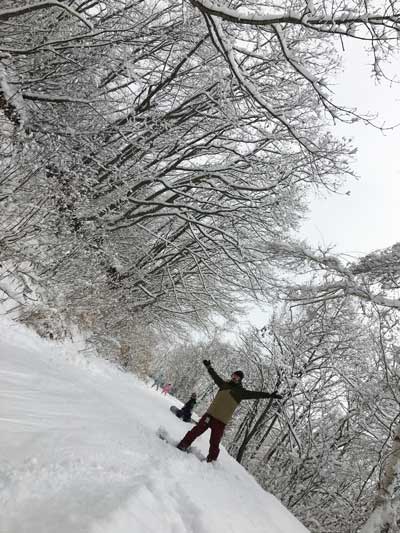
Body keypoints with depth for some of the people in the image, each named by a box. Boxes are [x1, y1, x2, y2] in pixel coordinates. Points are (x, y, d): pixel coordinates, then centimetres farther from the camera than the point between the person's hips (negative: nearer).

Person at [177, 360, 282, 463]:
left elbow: (256, 394, -7)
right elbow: (215, 376, 24)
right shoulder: (224, 384, 11)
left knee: (214, 443, 2)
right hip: (210, 415, 3)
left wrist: (269, 395, -15)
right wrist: (208, 367, 32)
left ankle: (210, 460, 19)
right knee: (196, 431, 2)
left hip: (221, 421, -3)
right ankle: (182, 445, 16)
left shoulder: (241, 392, 0)